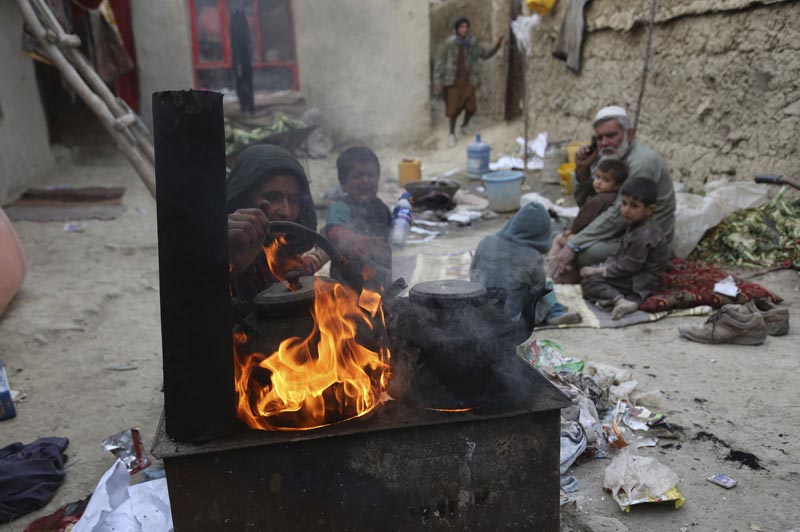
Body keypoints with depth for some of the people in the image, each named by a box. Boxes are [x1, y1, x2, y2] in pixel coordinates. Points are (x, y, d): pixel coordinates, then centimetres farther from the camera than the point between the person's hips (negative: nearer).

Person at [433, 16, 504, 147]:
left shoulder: (472, 43, -3)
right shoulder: (449, 43, -11)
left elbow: (486, 54, 9)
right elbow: (440, 62, -7)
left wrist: (497, 45, -6)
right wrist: (438, 81, -12)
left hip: (468, 80, 3)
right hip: (453, 81, -3)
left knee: (471, 107, 2)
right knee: (453, 108, -3)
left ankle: (464, 126, 32)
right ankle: (452, 134, 17)